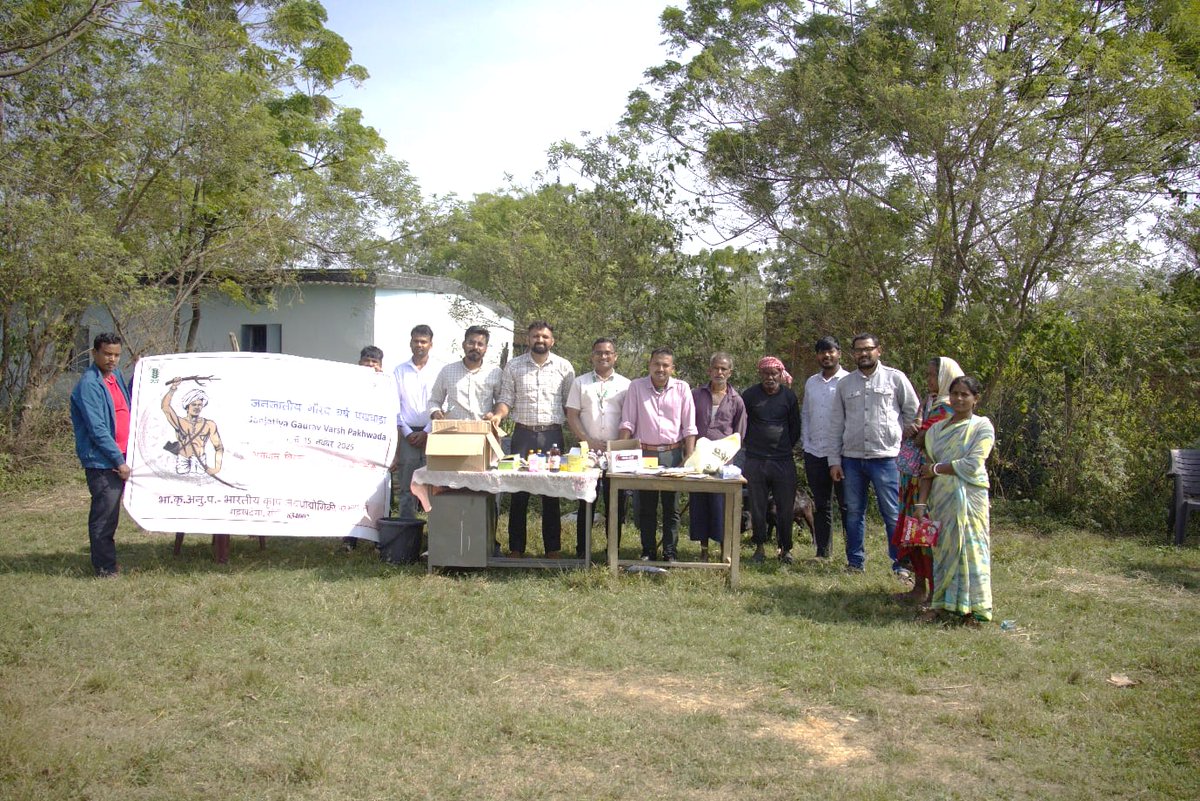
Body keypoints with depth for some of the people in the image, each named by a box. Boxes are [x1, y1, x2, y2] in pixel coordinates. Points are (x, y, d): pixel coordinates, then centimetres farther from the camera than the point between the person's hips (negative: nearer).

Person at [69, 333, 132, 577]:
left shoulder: (115, 376, 9)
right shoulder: (89, 384, -16)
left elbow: (127, 405, 25)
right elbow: (97, 429, -19)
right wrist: (119, 461, -18)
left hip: (118, 456, 8)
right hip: (101, 460, -8)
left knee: (111, 511, 16)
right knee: (104, 513, -2)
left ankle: (106, 559, 27)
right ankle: (105, 566, 6)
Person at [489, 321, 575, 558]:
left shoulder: (564, 367, 6)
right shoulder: (513, 366, 6)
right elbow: (506, 399, 4)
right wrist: (497, 415, -16)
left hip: (553, 434, 0)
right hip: (523, 434, 0)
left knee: (552, 493, 4)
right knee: (518, 492, 1)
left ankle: (553, 548, 12)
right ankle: (516, 547, 10)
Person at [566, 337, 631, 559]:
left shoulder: (625, 385, 8)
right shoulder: (580, 383, 8)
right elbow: (572, 415, 3)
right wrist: (588, 440, -9)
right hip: (587, 450, 0)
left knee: (615, 503, 3)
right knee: (586, 501, 2)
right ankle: (581, 551, 9)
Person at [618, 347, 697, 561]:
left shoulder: (682, 388, 2)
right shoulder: (636, 386, 1)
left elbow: (689, 427, 2)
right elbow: (627, 423, -1)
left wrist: (689, 458, -6)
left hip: (673, 454, 0)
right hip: (644, 453, 0)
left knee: (671, 506, 6)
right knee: (646, 506, 7)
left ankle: (670, 553, 14)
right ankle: (648, 552, 16)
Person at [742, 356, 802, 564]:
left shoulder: (788, 395, 4)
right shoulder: (749, 395, 1)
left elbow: (795, 428, 12)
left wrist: (786, 447, 9)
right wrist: (751, 443, 9)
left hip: (783, 461, 0)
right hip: (755, 461, 0)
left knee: (785, 507, 2)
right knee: (757, 507, 5)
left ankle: (785, 549, 14)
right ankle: (760, 548, 17)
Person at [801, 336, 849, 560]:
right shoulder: (811, 382, 12)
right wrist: (806, 442, 9)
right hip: (814, 452, 5)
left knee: (847, 505, 0)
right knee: (821, 506, 11)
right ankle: (822, 552, 19)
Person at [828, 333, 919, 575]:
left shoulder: (895, 378, 0)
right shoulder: (845, 384, 9)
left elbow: (913, 413, 6)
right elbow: (836, 424, 10)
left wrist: (904, 445, 5)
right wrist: (834, 460, 6)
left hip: (885, 457, -3)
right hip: (852, 458, 3)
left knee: (893, 514, -1)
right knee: (854, 512, 10)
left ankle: (900, 564, 8)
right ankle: (855, 561, 21)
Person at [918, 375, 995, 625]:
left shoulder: (983, 426, 0)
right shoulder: (937, 429, 13)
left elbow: (973, 464, -11)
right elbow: (929, 467, 11)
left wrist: (937, 469, -5)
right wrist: (921, 501, 4)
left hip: (969, 497, -4)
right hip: (941, 498, 4)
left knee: (969, 548, -4)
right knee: (943, 549, 4)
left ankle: (970, 608, 0)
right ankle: (943, 603, 10)